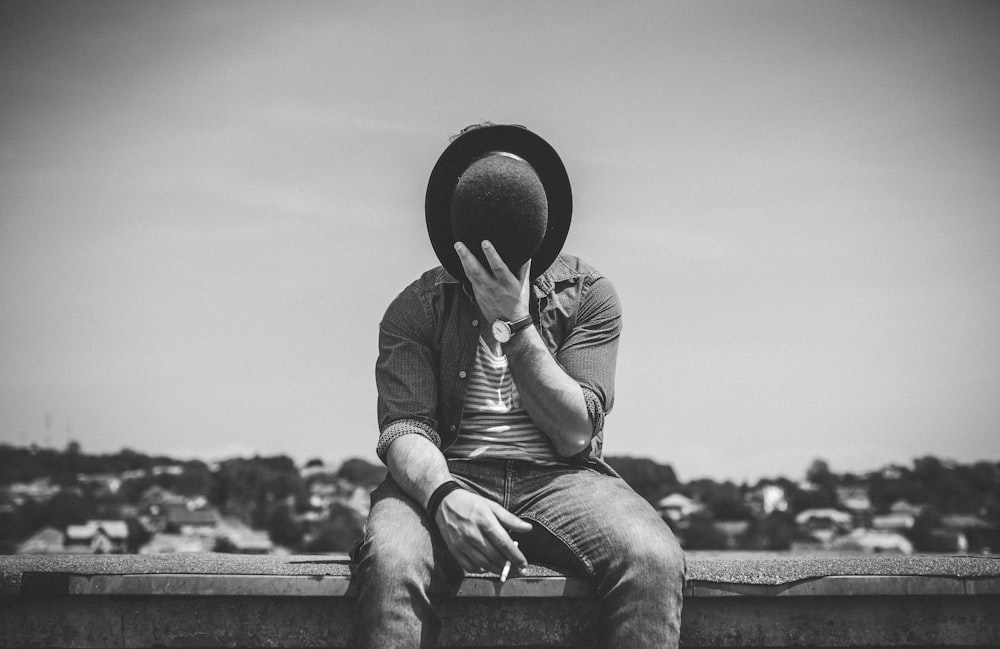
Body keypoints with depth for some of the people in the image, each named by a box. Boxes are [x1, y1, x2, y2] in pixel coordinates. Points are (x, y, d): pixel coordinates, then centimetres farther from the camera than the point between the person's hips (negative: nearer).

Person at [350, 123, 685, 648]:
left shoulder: (587, 294, 8)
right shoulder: (416, 308, 8)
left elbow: (574, 433, -1)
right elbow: (404, 427, -4)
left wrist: (516, 325, -12)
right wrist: (444, 494, -27)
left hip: (560, 479, 1)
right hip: (451, 476, 0)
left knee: (653, 560, -32)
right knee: (390, 562, -36)